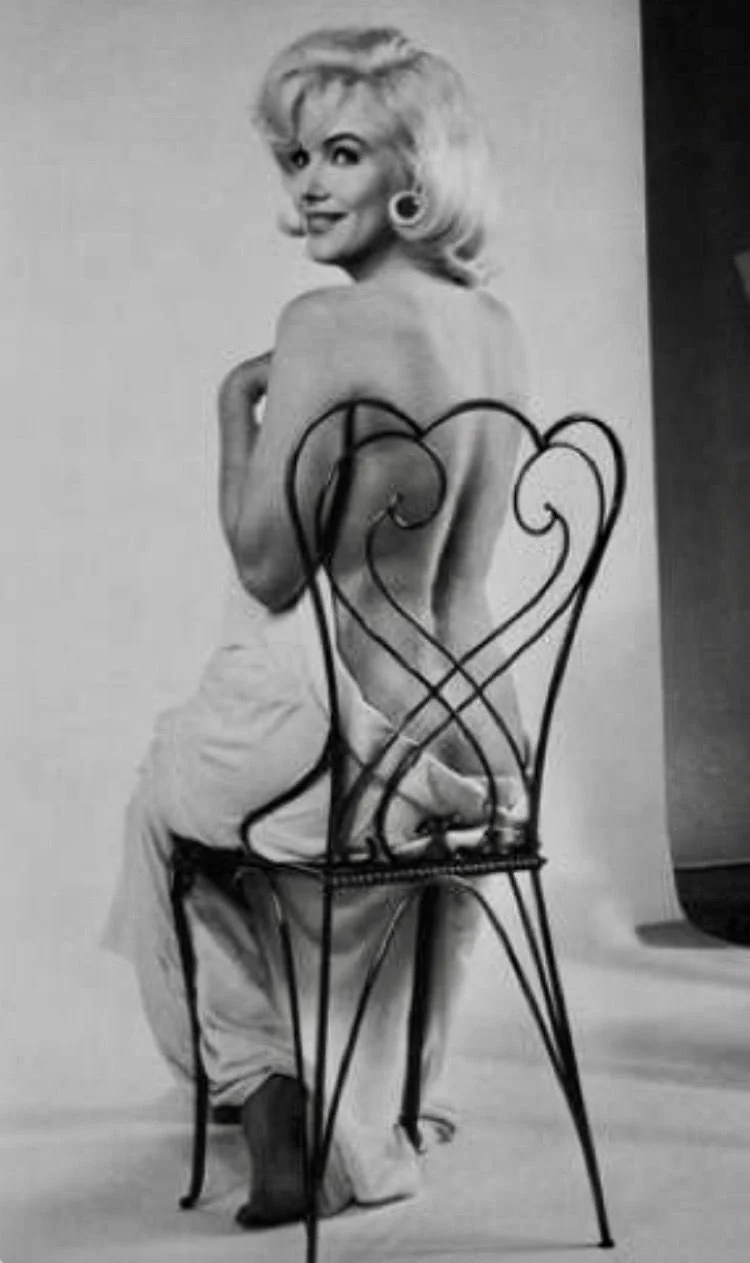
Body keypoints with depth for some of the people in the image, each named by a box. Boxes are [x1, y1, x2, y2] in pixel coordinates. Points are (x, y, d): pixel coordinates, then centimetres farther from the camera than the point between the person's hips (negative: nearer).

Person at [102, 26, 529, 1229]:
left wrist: (236, 403, -3)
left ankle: (268, 1111, 28)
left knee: (169, 792, 27)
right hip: (479, 737, 7)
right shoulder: (496, 327, 4)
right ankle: (362, 1137, 50)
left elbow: (266, 570, -15)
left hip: (353, 732, -6)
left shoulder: (327, 323, -19)